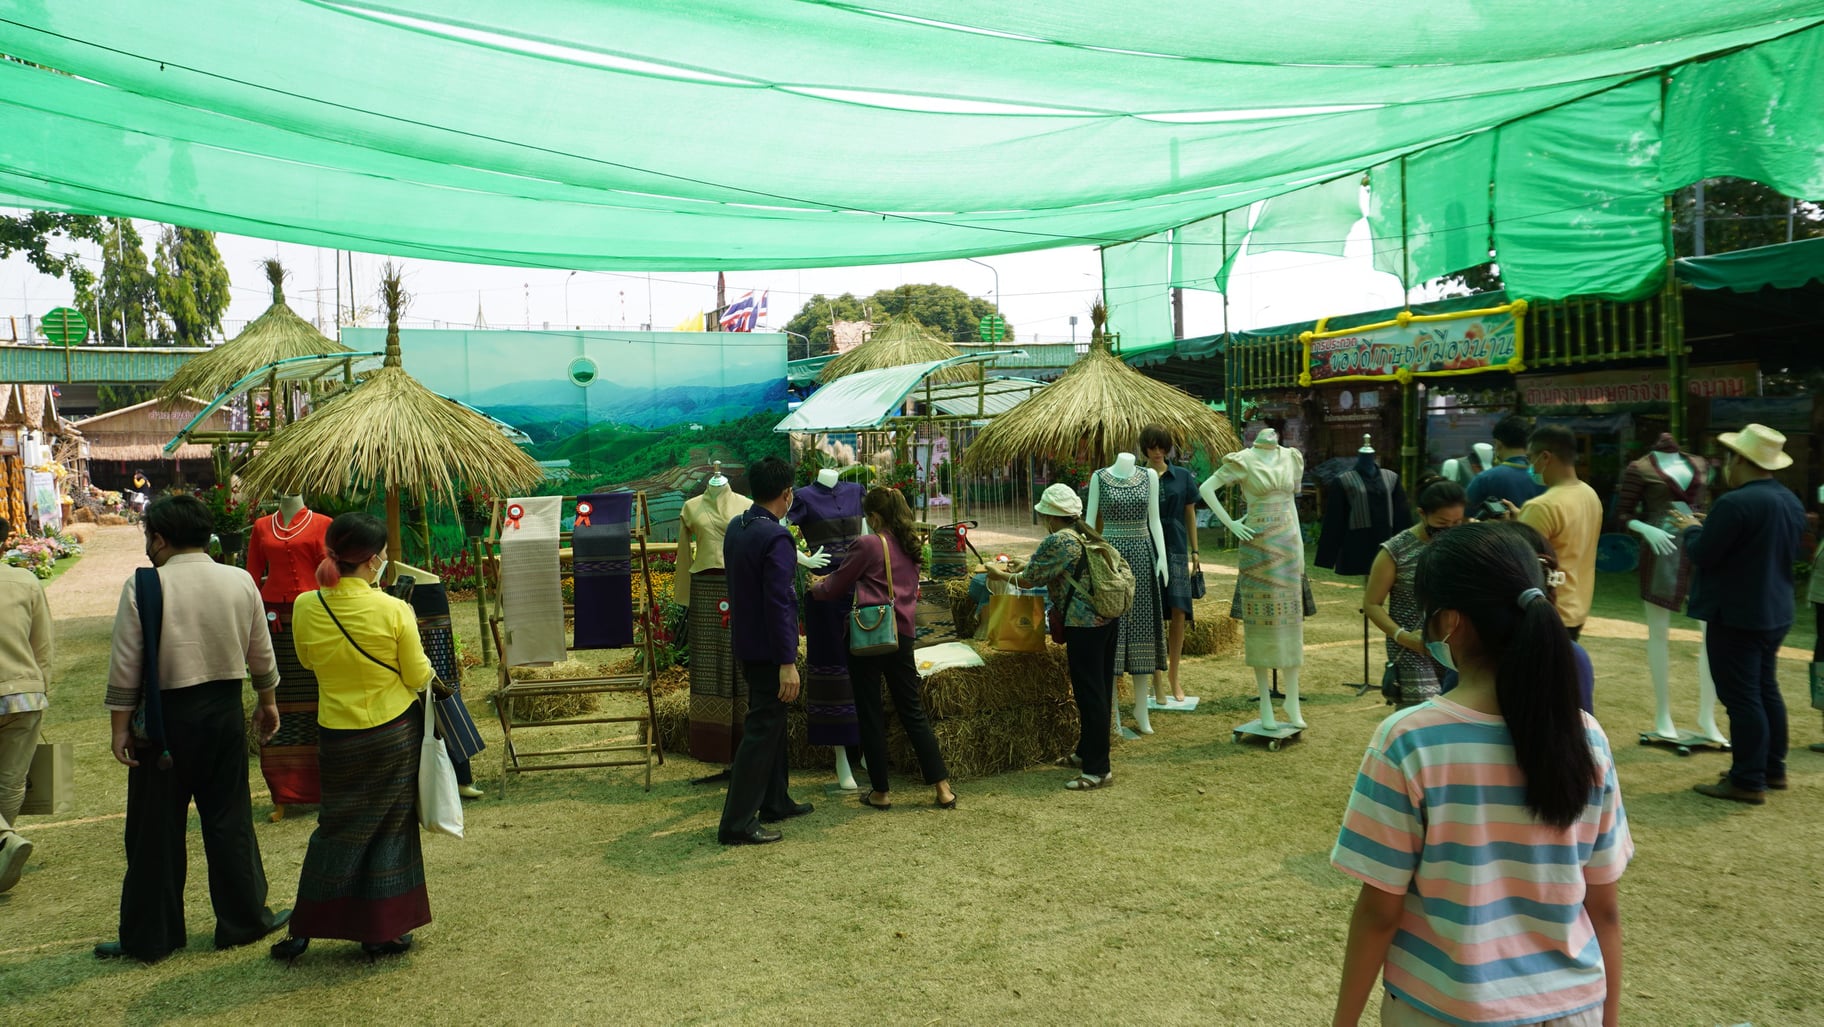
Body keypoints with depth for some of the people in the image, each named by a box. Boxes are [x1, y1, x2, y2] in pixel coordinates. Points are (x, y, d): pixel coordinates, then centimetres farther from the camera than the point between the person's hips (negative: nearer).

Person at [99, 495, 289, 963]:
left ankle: (149, 937, 19)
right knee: (229, 820, 12)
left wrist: (121, 726, -2)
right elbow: (262, 654, 8)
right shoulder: (240, 581, -1)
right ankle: (244, 920, 21)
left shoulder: (142, 586, -11)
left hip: (165, 715, -3)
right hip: (224, 711, 3)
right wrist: (268, 702, 21)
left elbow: (125, 666, -9)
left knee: (156, 830, 8)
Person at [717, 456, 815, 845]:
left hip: (746, 644, 9)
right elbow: (778, 604, -25)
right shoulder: (776, 539, -22)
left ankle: (775, 801, 33)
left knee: (771, 722, 21)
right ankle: (738, 823, 2)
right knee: (761, 731, -2)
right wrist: (787, 662, -23)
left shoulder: (735, 528, 6)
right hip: (768, 649, -9)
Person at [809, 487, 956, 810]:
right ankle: (942, 787, 9)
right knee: (913, 711, 11)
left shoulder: (868, 545, -9)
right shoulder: (911, 546, 12)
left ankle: (881, 791, 12)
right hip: (902, 634, 6)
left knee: (871, 714, 5)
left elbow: (836, 586, -1)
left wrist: (816, 587, 24)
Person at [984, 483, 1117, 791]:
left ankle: (1097, 769, 2)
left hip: (1083, 624, -10)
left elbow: (1028, 579, -8)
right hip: (1107, 618, 10)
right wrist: (1012, 569, 25)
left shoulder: (1057, 541, -14)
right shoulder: (1087, 535, 14)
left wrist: (1000, 574, 10)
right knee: (1100, 690, 16)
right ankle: (1087, 752, 29)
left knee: (1089, 695, -4)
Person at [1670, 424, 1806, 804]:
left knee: (1742, 697, -4)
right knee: (1765, 690, 19)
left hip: (1736, 615, -10)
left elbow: (1703, 555, -20)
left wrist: (1691, 529, 1)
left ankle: (1748, 781, 2)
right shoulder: (1790, 501, 8)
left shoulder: (1736, 503, -23)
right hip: (1774, 612, 10)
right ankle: (1773, 768, 28)